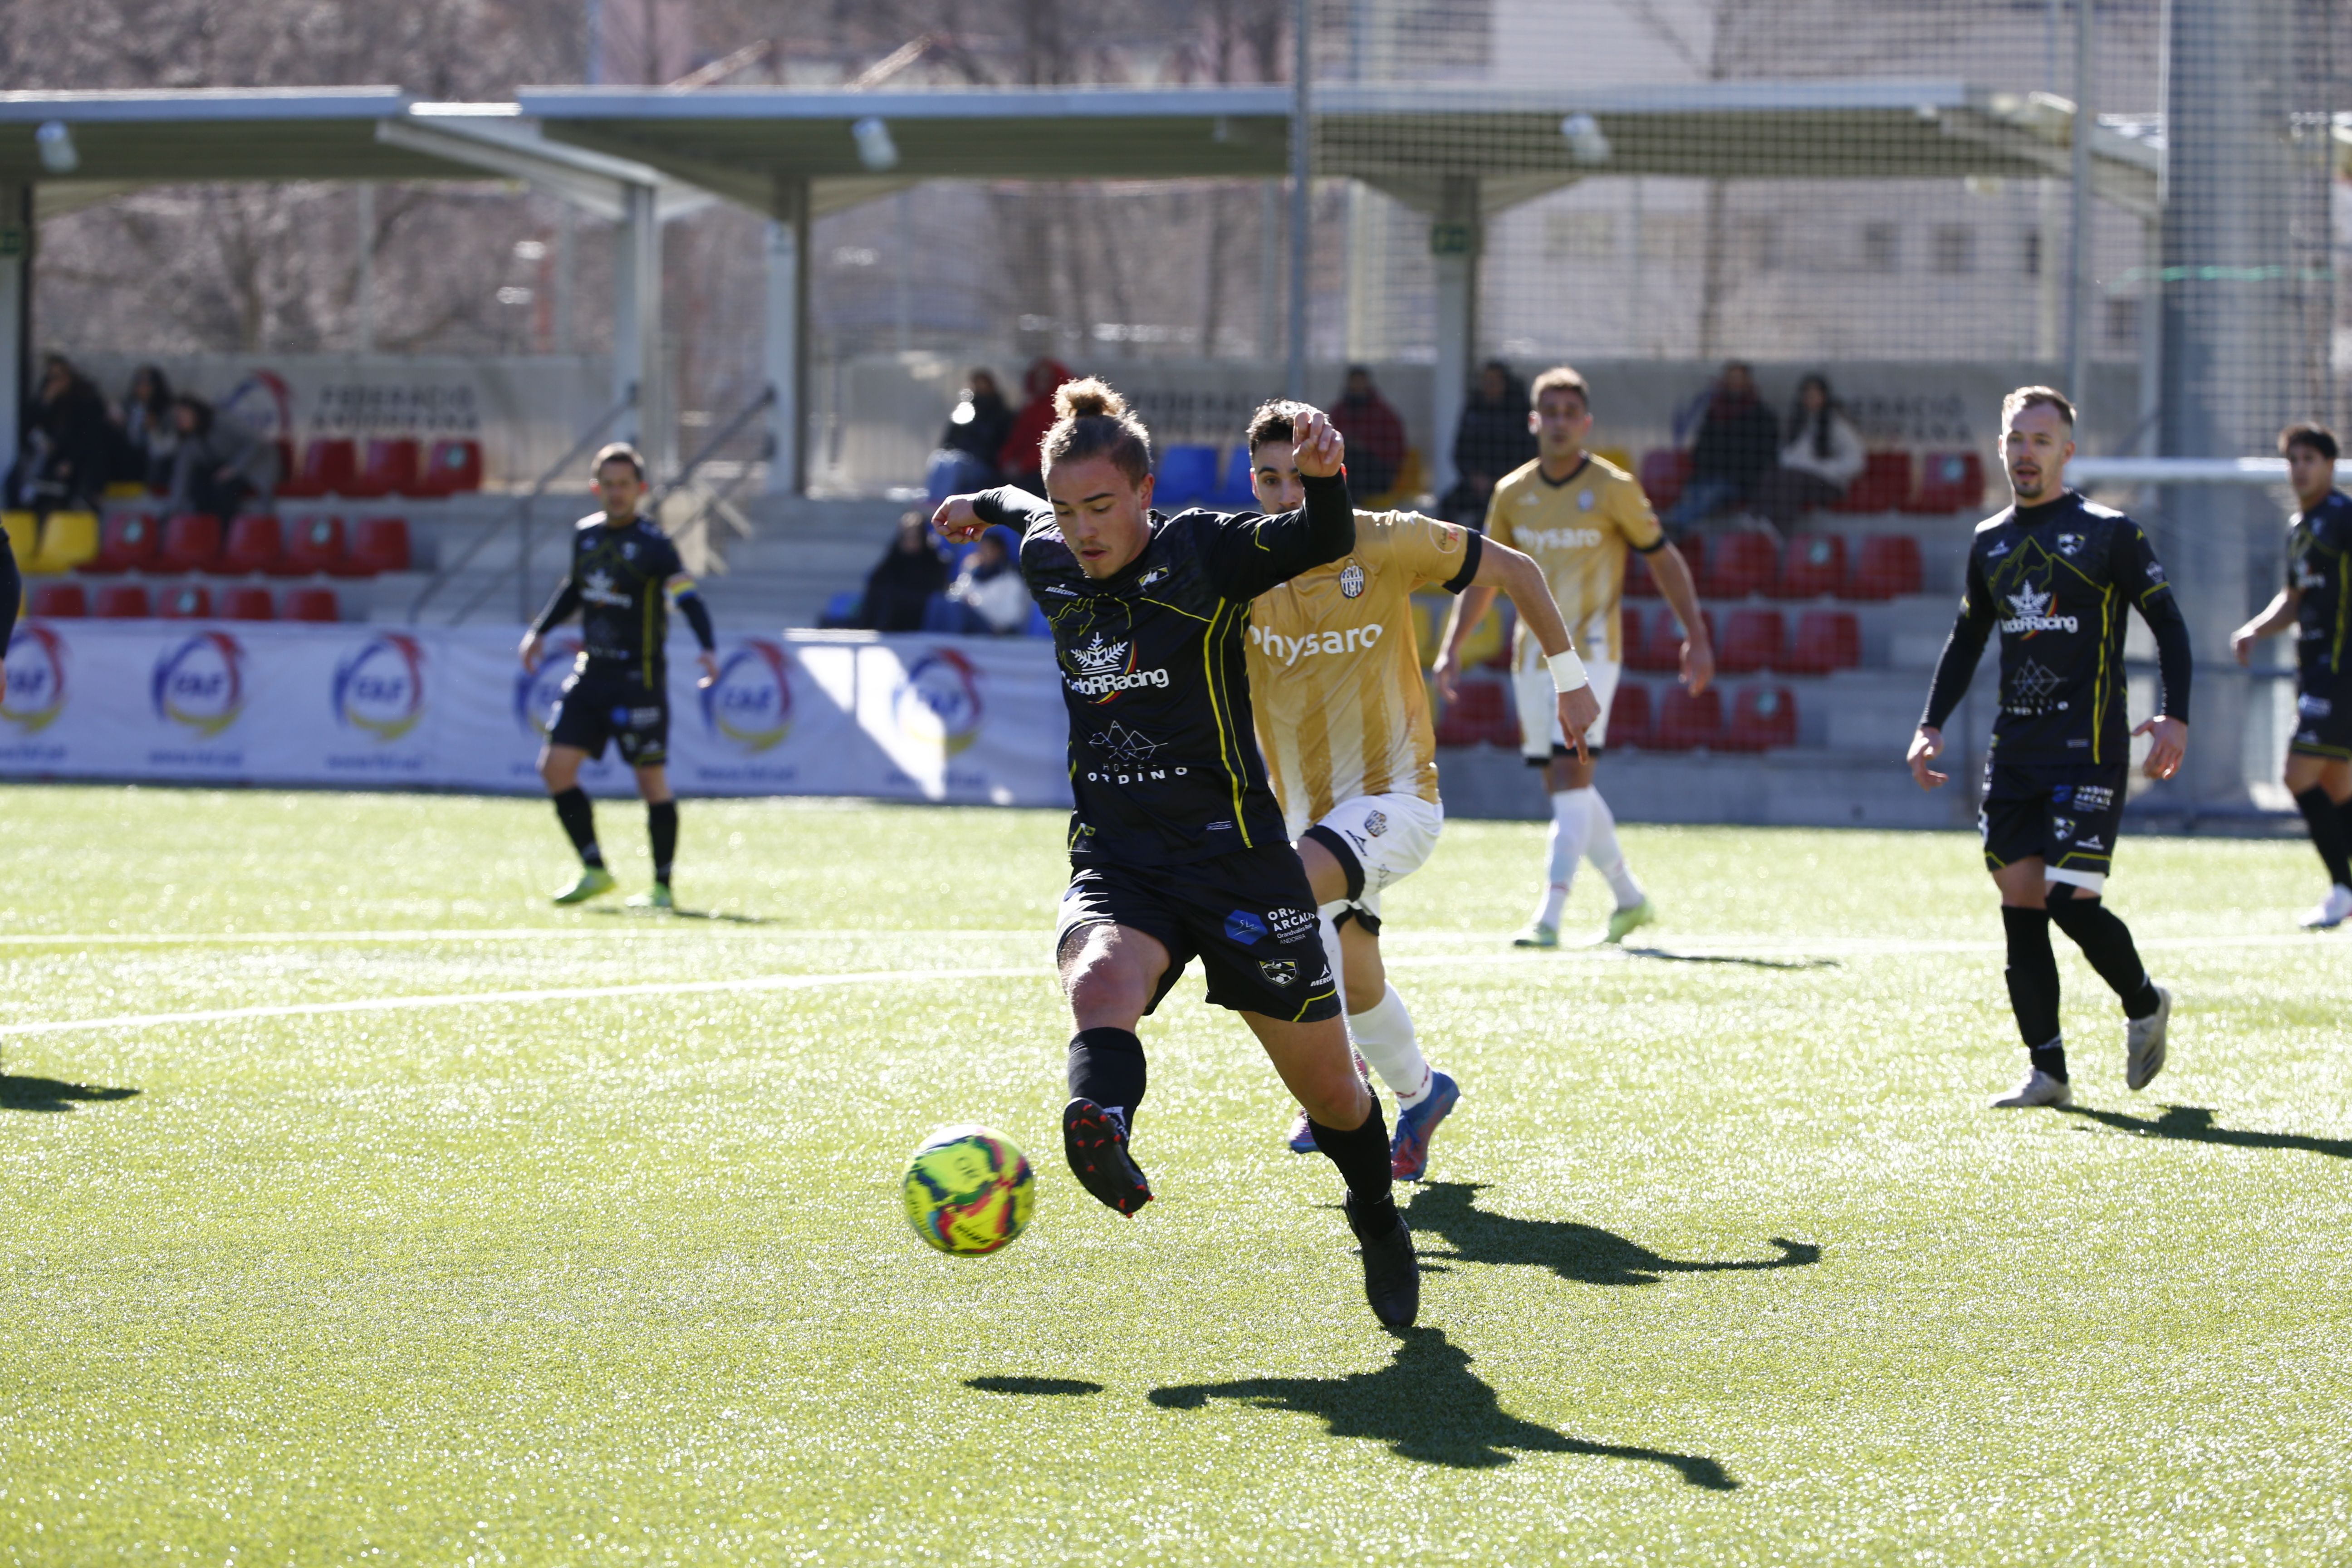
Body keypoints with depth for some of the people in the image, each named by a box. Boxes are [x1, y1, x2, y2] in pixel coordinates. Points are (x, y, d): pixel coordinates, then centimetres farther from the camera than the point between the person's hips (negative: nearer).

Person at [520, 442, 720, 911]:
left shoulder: (652, 543, -11)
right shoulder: (585, 534, 8)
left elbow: (688, 598, -19)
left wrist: (708, 648, -33)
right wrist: (541, 631, 23)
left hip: (640, 676, -6)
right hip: (591, 674, 6)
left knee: (652, 780, -2)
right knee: (556, 766, -2)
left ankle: (662, 886, 8)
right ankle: (594, 871, 8)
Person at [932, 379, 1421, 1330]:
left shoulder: (1202, 554, -10)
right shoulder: (1050, 564, 5)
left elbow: (1324, 543, -27)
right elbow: (1042, 516, 30)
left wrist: (1325, 478, -46)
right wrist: (990, 504, 48)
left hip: (1235, 858, -3)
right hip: (1115, 863, 3)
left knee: (1329, 1091, 7)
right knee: (1098, 986, -35)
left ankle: (1379, 1226, 38)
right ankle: (1100, 1128, -66)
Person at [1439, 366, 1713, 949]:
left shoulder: (1613, 488, -4)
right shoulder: (1512, 494, 7)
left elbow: (1663, 558, 3)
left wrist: (1697, 636, -1)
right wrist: (1451, 649, 8)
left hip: (1591, 654, -5)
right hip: (1533, 656, 5)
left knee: (1571, 774, -17)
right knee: (1566, 787, 10)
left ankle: (1549, 918, -22)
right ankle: (1630, 898, 28)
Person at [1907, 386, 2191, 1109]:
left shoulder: (2110, 534, -2)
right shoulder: (1990, 542, 13)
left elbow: (2168, 622, -2)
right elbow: (1966, 639, 23)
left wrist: (2174, 716, -14)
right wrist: (1932, 725, 14)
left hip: (2089, 751, -6)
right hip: (2014, 752, 6)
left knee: (2071, 900, -13)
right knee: (2019, 902, -1)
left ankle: (2144, 1003, 15)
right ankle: (2047, 1070, 3)